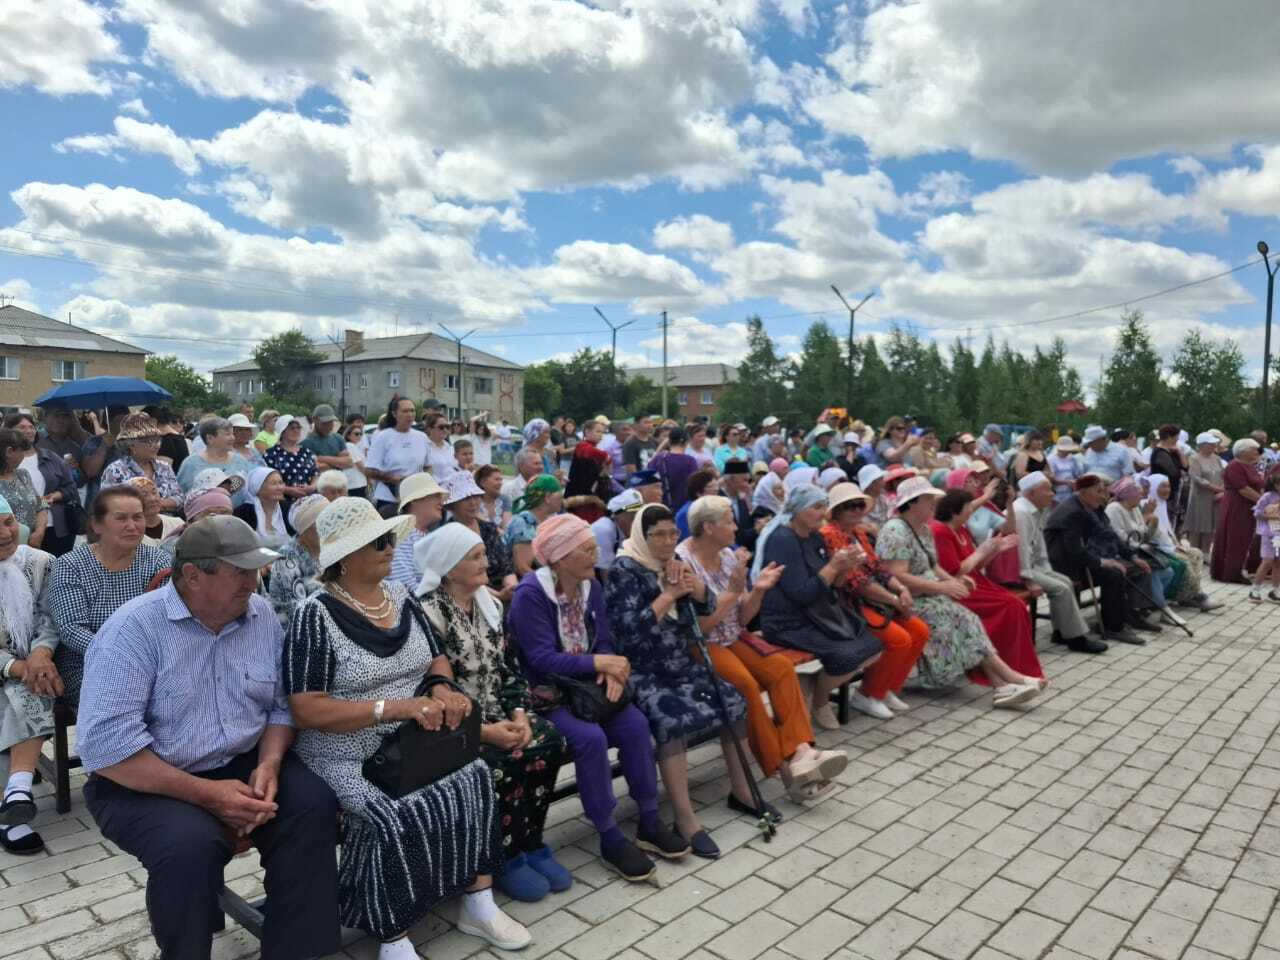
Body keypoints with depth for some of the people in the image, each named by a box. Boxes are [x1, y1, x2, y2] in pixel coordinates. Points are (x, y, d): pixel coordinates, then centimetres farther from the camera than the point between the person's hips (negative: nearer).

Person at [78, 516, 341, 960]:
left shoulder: (262, 616, 0)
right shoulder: (133, 628, -17)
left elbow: (282, 706, 4)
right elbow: (106, 742, -23)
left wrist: (268, 766, -16)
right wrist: (207, 794, -25)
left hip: (241, 765, 5)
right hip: (145, 782, -4)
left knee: (312, 802, -19)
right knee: (191, 841, -32)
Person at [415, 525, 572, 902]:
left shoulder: (489, 604, 9)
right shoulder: (428, 613, -14)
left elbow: (510, 666, 9)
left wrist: (519, 712, -9)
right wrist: (483, 730, -22)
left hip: (497, 713, 6)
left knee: (549, 740, -17)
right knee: (505, 760, -29)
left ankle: (531, 843, -1)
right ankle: (506, 857, -5)